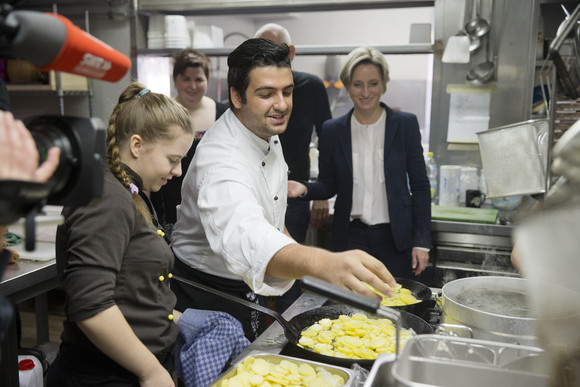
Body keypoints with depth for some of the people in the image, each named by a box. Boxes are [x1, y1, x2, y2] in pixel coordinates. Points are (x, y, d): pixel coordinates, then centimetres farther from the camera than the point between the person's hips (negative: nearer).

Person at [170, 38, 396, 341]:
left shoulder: (267, 134, -4)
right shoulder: (220, 159, -35)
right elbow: (244, 237, -56)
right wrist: (326, 263, -71)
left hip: (250, 290, 8)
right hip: (208, 299, -8)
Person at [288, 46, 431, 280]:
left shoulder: (406, 124, -1)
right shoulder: (333, 130, 2)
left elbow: (419, 185, 0)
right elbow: (328, 185, 9)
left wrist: (422, 241, -3)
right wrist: (305, 189, -13)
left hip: (396, 238, -1)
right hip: (350, 238, 1)